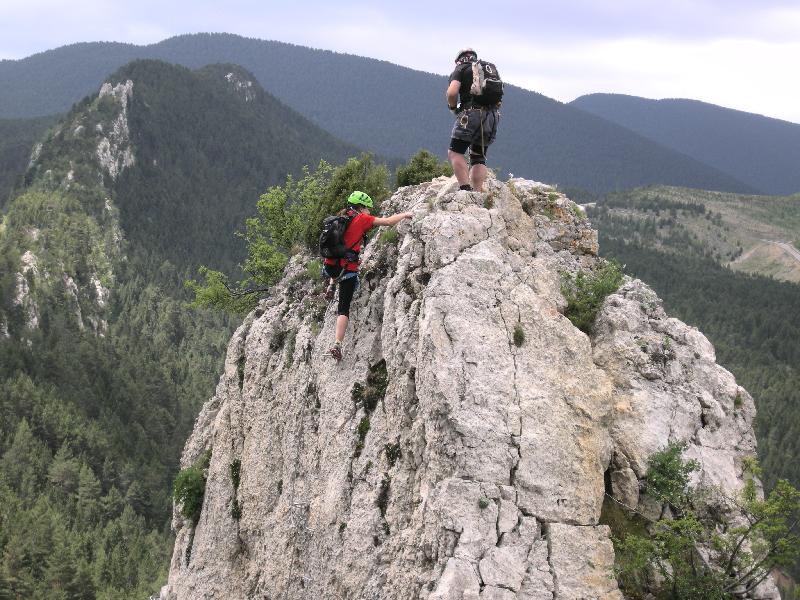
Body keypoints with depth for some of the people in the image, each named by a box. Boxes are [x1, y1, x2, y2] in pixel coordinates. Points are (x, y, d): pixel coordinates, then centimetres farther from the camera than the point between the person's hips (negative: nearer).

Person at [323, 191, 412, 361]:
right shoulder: (362, 219, -4)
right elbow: (389, 222, -5)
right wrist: (404, 215, 11)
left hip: (329, 268, 5)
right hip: (348, 270, -5)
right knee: (344, 308, -1)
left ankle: (331, 286, 23)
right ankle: (337, 345, -12)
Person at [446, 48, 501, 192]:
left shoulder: (461, 69, 7)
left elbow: (452, 92, -10)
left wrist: (453, 107, 7)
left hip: (472, 114, -6)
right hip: (492, 117, 6)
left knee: (455, 153, 1)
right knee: (479, 158, 14)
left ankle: (466, 189, -14)